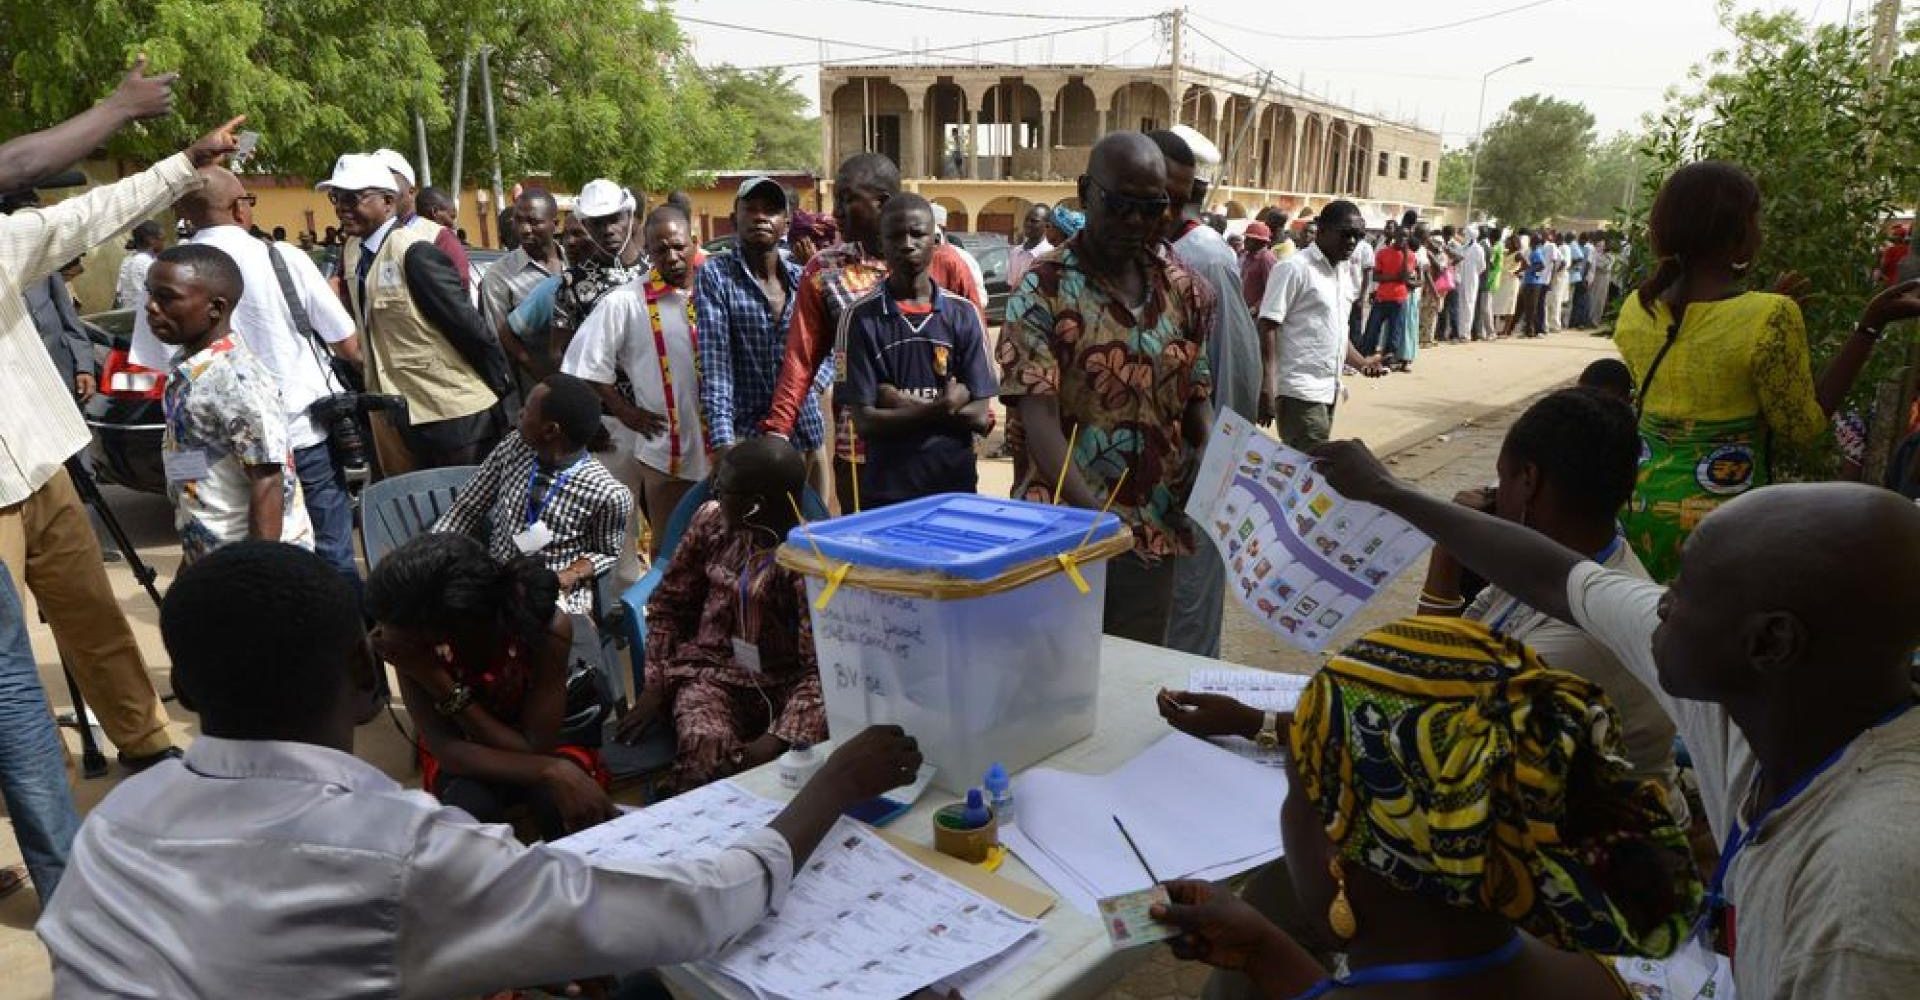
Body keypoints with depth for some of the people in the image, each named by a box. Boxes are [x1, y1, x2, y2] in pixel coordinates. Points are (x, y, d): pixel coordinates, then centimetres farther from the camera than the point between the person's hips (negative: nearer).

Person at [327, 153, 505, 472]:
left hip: (453, 411, -8)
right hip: (395, 412, 8)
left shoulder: (415, 251, -19)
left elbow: (467, 323, -18)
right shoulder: (352, 251, 7)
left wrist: (502, 391, -12)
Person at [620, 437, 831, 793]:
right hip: (711, 673, 2)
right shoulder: (711, 520, 0)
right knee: (707, 749, -31)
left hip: (785, 685, -2)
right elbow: (668, 603, 12)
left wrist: (778, 740, -29)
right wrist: (654, 686, 3)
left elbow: (821, 668, -17)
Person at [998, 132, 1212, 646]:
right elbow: (1038, 417, -16)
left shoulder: (1186, 291, 6)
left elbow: (1196, 405, 8)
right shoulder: (1043, 289, -9)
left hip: (1155, 528, 4)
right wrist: (1095, 515, -29)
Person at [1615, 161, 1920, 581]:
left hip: (1641, 503, 4)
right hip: (1718, 518, -4)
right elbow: (1803, 425, -6)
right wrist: (1871, 325, -5)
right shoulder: (1769, 317, -17)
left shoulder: (1634, 310, -2)